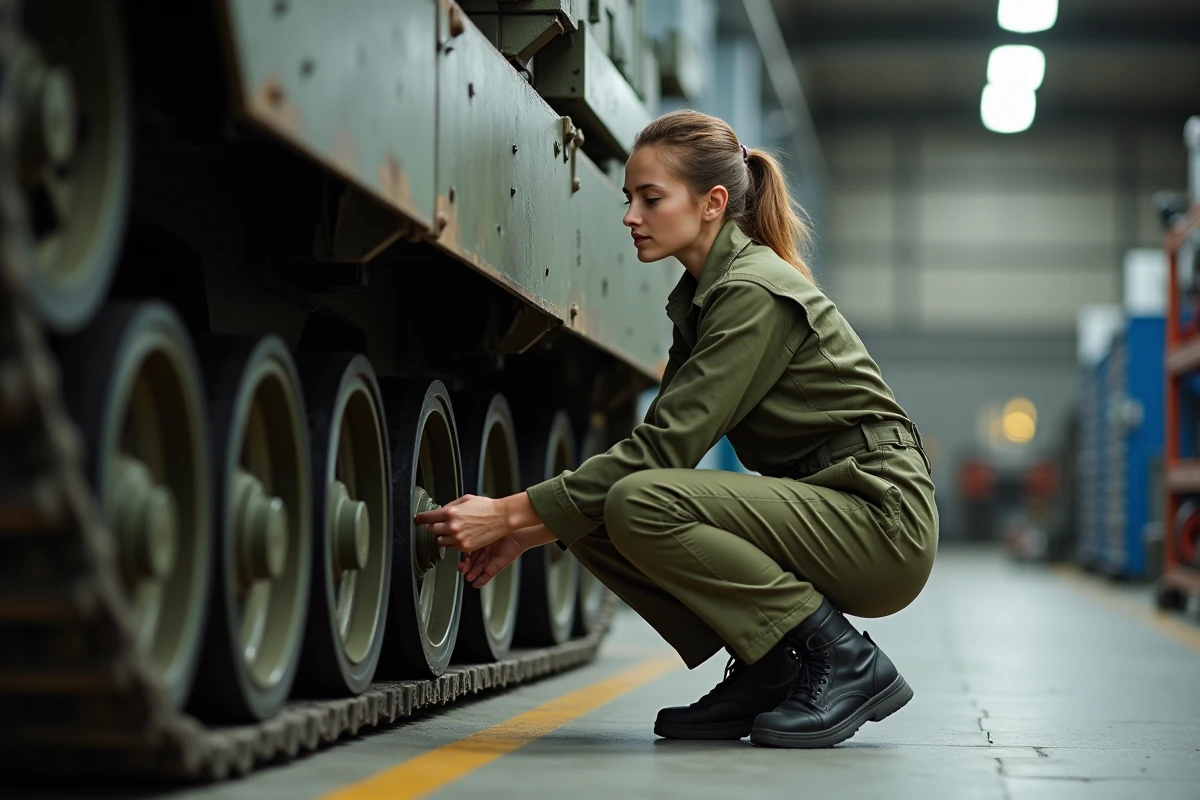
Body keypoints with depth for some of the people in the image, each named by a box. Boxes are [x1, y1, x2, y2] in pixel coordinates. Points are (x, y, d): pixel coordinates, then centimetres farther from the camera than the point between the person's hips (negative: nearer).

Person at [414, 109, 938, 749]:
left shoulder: (754, 293, -18)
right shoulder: (701, 293, 11)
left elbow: (666, 446, -22)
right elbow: (660, 441, 10)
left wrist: (512, 513, -19)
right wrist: (526, 531, 2)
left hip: (882, 516, -9)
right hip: (815, 503, 9)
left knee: (640, 504, -26)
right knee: (588, 521, -3)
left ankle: (844, 663, -13)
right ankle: (767, 671, 4)